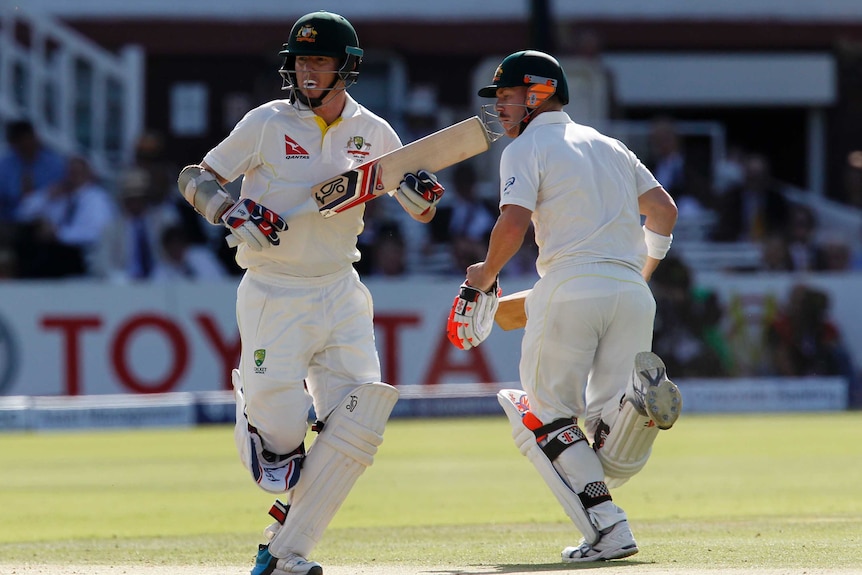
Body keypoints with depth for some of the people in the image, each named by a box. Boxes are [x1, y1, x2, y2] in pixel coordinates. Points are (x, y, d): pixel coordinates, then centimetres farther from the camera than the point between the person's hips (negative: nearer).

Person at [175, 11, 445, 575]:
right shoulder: (268, 123, -5)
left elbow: (422, 212, 13)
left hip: (340, 292, 4)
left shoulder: (374, 133, 5)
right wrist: (230, 211, -22)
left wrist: (420, 195, -11)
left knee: (360, 422, -9)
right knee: (278, 422, -17)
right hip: (273, 293, -4)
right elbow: (194, 178, -2)